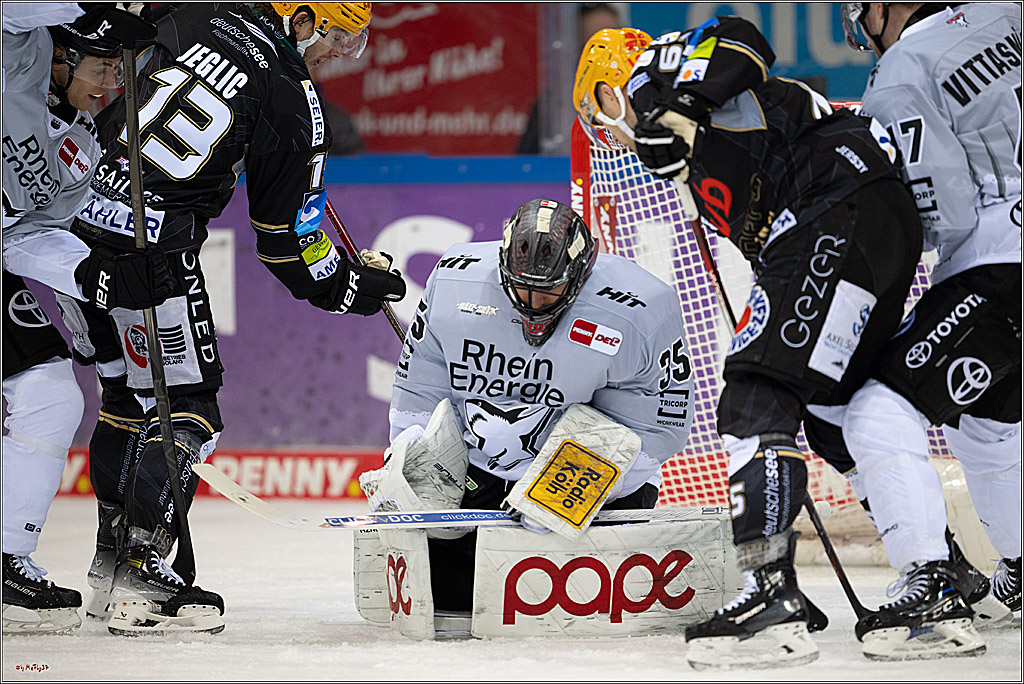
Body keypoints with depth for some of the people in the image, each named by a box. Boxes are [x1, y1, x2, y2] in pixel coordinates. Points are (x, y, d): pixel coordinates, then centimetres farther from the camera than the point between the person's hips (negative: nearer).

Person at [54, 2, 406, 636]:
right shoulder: (296, 108, -4)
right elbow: (290, 243, 2)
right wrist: (354, 287, 17)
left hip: (73, 214, 6)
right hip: (155, 248, -6)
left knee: (126, 392, 20)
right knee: (186, 409, 4)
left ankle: (113, 560, 24)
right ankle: (139, 574, -5)